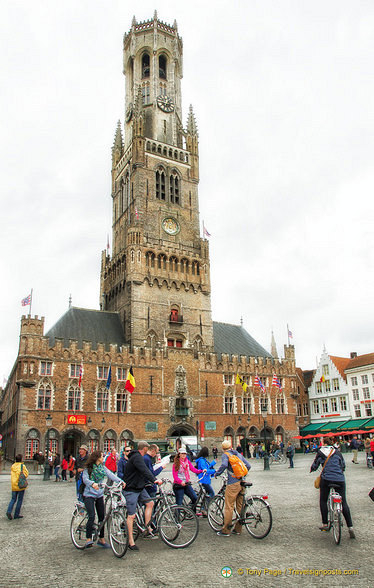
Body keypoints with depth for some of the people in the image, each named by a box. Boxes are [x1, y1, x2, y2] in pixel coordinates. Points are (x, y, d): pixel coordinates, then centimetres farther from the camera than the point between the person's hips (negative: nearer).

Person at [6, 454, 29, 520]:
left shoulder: (12, 466, 3)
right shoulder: (22, 466, -11)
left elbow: (12, 474, 14)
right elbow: (26, 474, -7)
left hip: (13, 485, 4)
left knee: (13, 499, 15)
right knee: (20, 500, 7)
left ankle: (9, 511, -5)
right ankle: (16, 514, 10)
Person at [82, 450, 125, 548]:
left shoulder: (103, 468, 6)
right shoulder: (88, 468, -6)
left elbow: (111, 475, -6)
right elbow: (85, 479, -22)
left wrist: (121, 481, -23)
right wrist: (92, 483, -43)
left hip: (99, 495, 5)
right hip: (89, 495, -5)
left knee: (102, 517, 6)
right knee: (92, 516, -17)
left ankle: (101, 539, 19)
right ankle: (88, 539, -8)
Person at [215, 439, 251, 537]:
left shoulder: (225, 455, -2)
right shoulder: (238, 454, 16)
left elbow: (224, 465, -22)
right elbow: (248, 465, 12)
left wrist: (217, 473, -9)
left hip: (233, 483, -7)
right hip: (242, 482, 7)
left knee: (229, 507, -1)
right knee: (240, 506, 13)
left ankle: (226, 530, 2)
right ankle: (238, 529, 20)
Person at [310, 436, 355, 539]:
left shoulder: (320, 452, 4)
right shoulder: (337, 452, 12)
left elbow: (315, 466, 9)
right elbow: (343, 466, 20)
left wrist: (312, 469, 31)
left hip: (326, 479, -2)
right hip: (340, 479, 2)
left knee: (323, 501, 15)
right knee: (343, 502, 10)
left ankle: (325, 524, 14)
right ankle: (350, 527, 2)